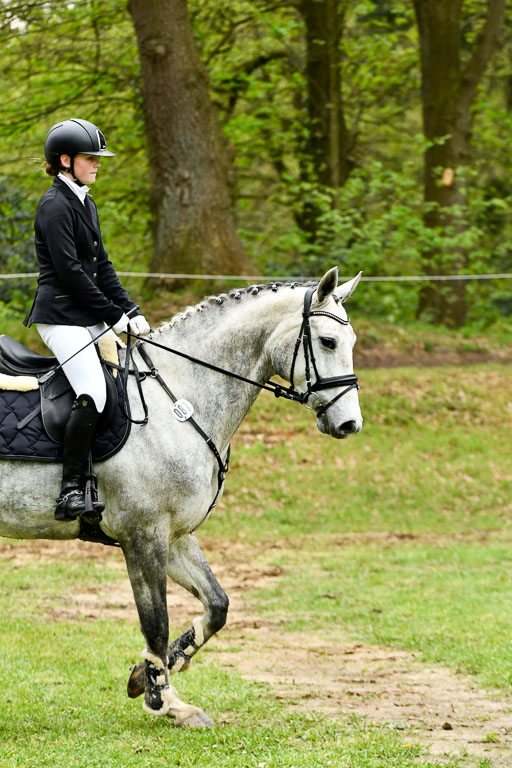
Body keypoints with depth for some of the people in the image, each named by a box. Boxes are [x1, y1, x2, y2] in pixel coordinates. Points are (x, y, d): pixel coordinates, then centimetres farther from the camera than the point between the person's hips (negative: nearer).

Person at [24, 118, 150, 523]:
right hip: (62, 316, -10)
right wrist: (114, 315, -13)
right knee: (93, 394, -24)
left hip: (89, 318, 10)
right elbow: (70, 271, -16)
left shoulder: (85, 204, 18)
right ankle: (71, 493, -22)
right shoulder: (56, 205, -11)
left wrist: (131, 311, 6)